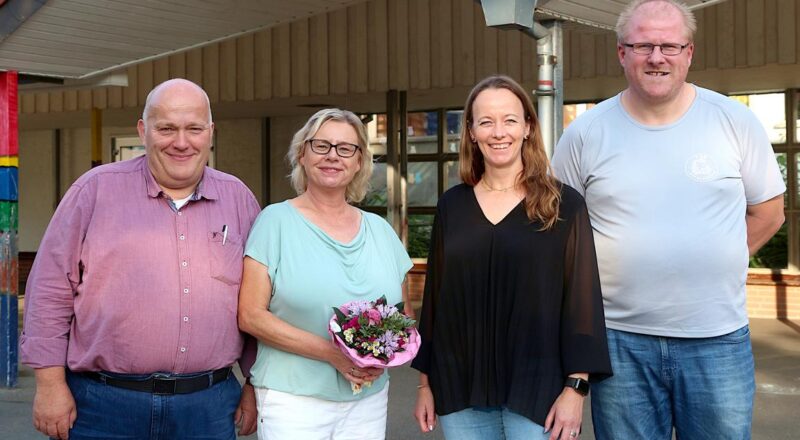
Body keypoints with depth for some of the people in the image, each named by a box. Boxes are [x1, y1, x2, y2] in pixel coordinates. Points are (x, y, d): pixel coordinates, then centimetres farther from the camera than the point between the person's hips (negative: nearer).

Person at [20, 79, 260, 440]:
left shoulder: (239, 199, 9)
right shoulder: (96, 189, 0)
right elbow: (51, 290, -1)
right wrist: (50, 383, -5)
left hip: (209, 407, 2)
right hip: (104, 406, -2)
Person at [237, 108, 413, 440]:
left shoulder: (380, 230, 8)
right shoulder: (276, 221, -4)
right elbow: (250, 315, -9)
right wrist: (331, 353, -17)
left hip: (370, 399, 4)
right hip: (293, 398, -4)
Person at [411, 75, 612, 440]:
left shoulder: (564, 205, -2)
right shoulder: (452, 205, 6)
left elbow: (582, 300, -4)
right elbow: (435, 294, 9)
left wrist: (576, 386, -10)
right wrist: (425, 381, 9)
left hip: (536, 387, -3)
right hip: (460, 386, 3)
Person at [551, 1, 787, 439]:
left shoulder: (734, 120, 1)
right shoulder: (585, 134, 0)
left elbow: (768, 211, 10)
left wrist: (710, 267, 4)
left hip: (717, 339, 0)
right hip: (620, 340, 0)